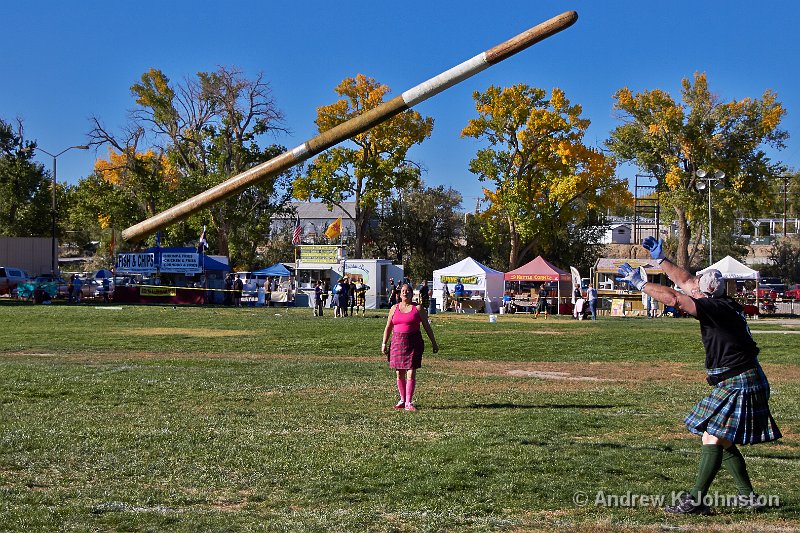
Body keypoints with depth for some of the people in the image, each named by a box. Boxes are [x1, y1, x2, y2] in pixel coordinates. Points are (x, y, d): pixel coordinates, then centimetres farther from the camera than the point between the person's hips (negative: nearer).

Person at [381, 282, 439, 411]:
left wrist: (434, 343, 7)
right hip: (397, 342, 3)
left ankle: (409, 402, -4)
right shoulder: (394, 308, 10)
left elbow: (427, 327, 6)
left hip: (413, 343, -3)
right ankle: (402, 400, 20)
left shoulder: (418, 308, 2)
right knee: (399, 374, 7)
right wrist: (384, 343, 7)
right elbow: (388, 327, 13)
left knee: (411, 374, -7)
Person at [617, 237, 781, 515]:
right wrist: (660, 258, 27)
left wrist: (640, 283, -21)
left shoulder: (717, 308, -19)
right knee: (721, 440, 15)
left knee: (713, 439, -13)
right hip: (737, 384, 10)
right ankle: (748, 496, 21)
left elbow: (674, 298, -29)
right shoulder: (722, 304, 9)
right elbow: (684, 281, 22)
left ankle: (695, 500, -14)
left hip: (739, 385, -10)